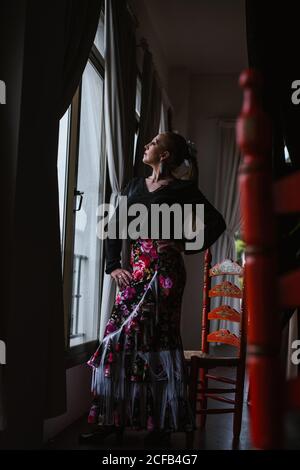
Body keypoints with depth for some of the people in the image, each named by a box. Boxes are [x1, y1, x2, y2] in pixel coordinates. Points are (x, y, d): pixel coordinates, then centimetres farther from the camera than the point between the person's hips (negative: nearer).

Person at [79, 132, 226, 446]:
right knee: (119, 339, 2)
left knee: (157, 342, -2)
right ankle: (112, 420, 12)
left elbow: (216, 223, -3)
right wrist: (113, 266, 5)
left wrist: (186, 245, -6)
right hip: (135, 272, 6)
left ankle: (161, 424, 9)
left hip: (163, 272, -5)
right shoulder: (135, 185, 16)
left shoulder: (182, 189, 0)